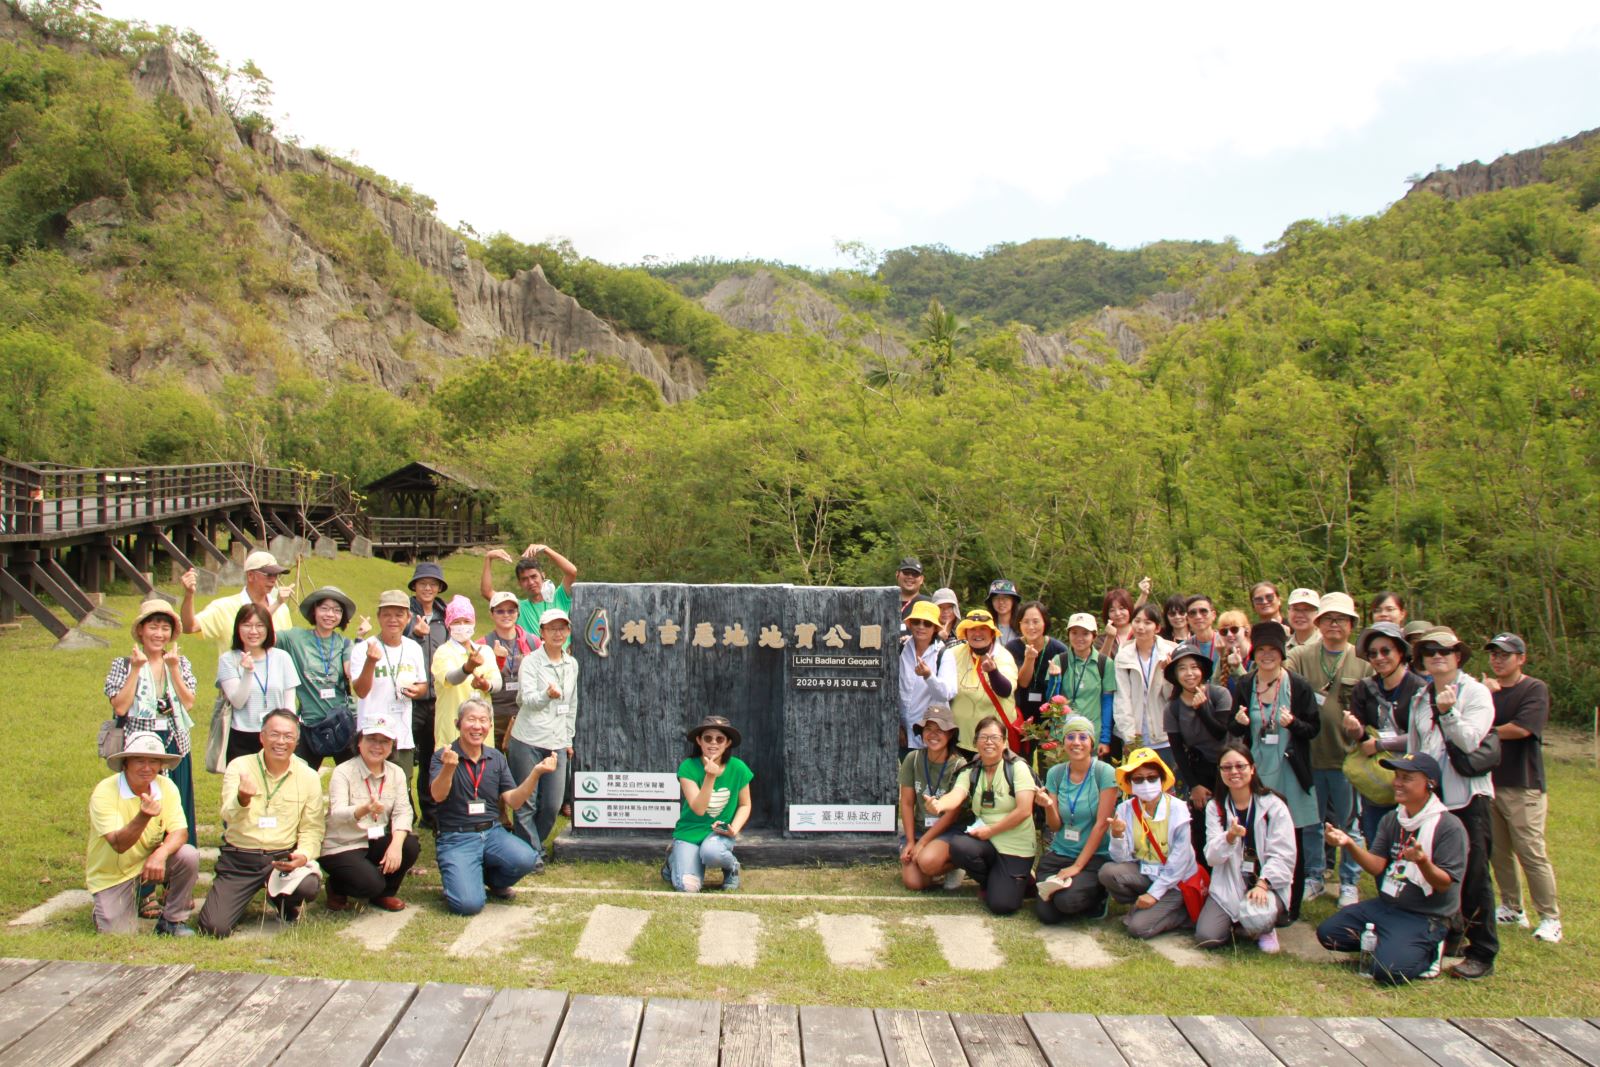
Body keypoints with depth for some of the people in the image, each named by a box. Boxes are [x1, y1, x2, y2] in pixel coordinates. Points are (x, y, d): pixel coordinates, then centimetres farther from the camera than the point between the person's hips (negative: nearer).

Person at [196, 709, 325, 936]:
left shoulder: (309, 777, 2)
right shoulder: (239, 767, -3)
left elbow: (311, 829, 3)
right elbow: (230, 816, -17)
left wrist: (304, 854, -19)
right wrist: (242, 799, -41)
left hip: (283, 857, 1)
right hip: (238, 859, 0)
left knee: (308, 886, -31)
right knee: (215, 928, -14)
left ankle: (286, 903, 9)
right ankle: (240, 898, 23)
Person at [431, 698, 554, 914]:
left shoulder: (497, 758, 9)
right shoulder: (443, 757, -5)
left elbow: (513, 801, 3)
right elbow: (438, 795, -22)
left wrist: (536, 773, -13)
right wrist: (448, 768, -42)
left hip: (492, 832, 4)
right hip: (456, 838, -4)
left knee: (525, 858, -28)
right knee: (468, 903, -24)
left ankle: (492, 880, 7)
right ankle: (458, 875, 13)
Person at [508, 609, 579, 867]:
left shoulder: (572, 664, 13)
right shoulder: (530, 662, -4)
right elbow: (527, 698, -16)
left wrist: (569, 738, 20)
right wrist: (547, 694, -36)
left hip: (557, 743, 5)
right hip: (528, 741, -5)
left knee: (553, 804, 4)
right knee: (527, 802, 1)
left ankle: (533, 844, 26)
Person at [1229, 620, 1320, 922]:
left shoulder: (1298, 686, -3)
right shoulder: (1245, 686, 5)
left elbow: (1314, 727, -1)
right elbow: (1234, 731, 10)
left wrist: (1293, 723, -20)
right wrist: (1239, 722, -12)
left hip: (1289, 772, -2)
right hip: (1256, 770, 2)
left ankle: (1291, 907, 14)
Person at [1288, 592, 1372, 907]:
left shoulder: (1363, 661, 2)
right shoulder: (1303, 656, 3)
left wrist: (1360, 727, -11)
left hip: (1346, 754, -1)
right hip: (1310, 754, 1)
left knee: (1348, 822, 7)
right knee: (1312, 821, 12)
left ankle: (1350, 881, 20)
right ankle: (1314, 875, 26)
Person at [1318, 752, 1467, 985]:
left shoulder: (1449, 826, -14)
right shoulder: (1391, 820, 7)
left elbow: (1444, 884, -17)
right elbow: (1376, 866, -2)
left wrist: (1423, 862, -39)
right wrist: (1348, 844, -20)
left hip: (1424, 917, -7)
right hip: (1384, 906, 7)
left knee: (1389, 971, -25)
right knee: (1327, 933, -3)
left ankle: (1427, 951, 5)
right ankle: (1382, 943, 13)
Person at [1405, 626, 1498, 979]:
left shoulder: (1476, 692, -3)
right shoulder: (1420, 698, 14)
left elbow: (1470, 741, -14)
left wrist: (1448, 712, -26)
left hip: (1468, 796, -5)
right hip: (1430, 795, 6)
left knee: (1474, 874, -5)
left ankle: (1482, 953, 2)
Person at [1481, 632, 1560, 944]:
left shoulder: (1535, 689, -4)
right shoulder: (1486, 689, 13)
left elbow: (1522, 728, -16)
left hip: (1522, 786, -6)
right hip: (1488, 781, 6)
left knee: (1532, 854, -7)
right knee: (1498, 851, 11)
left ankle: (1550, 918, 1)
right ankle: (1512, 909, 23)